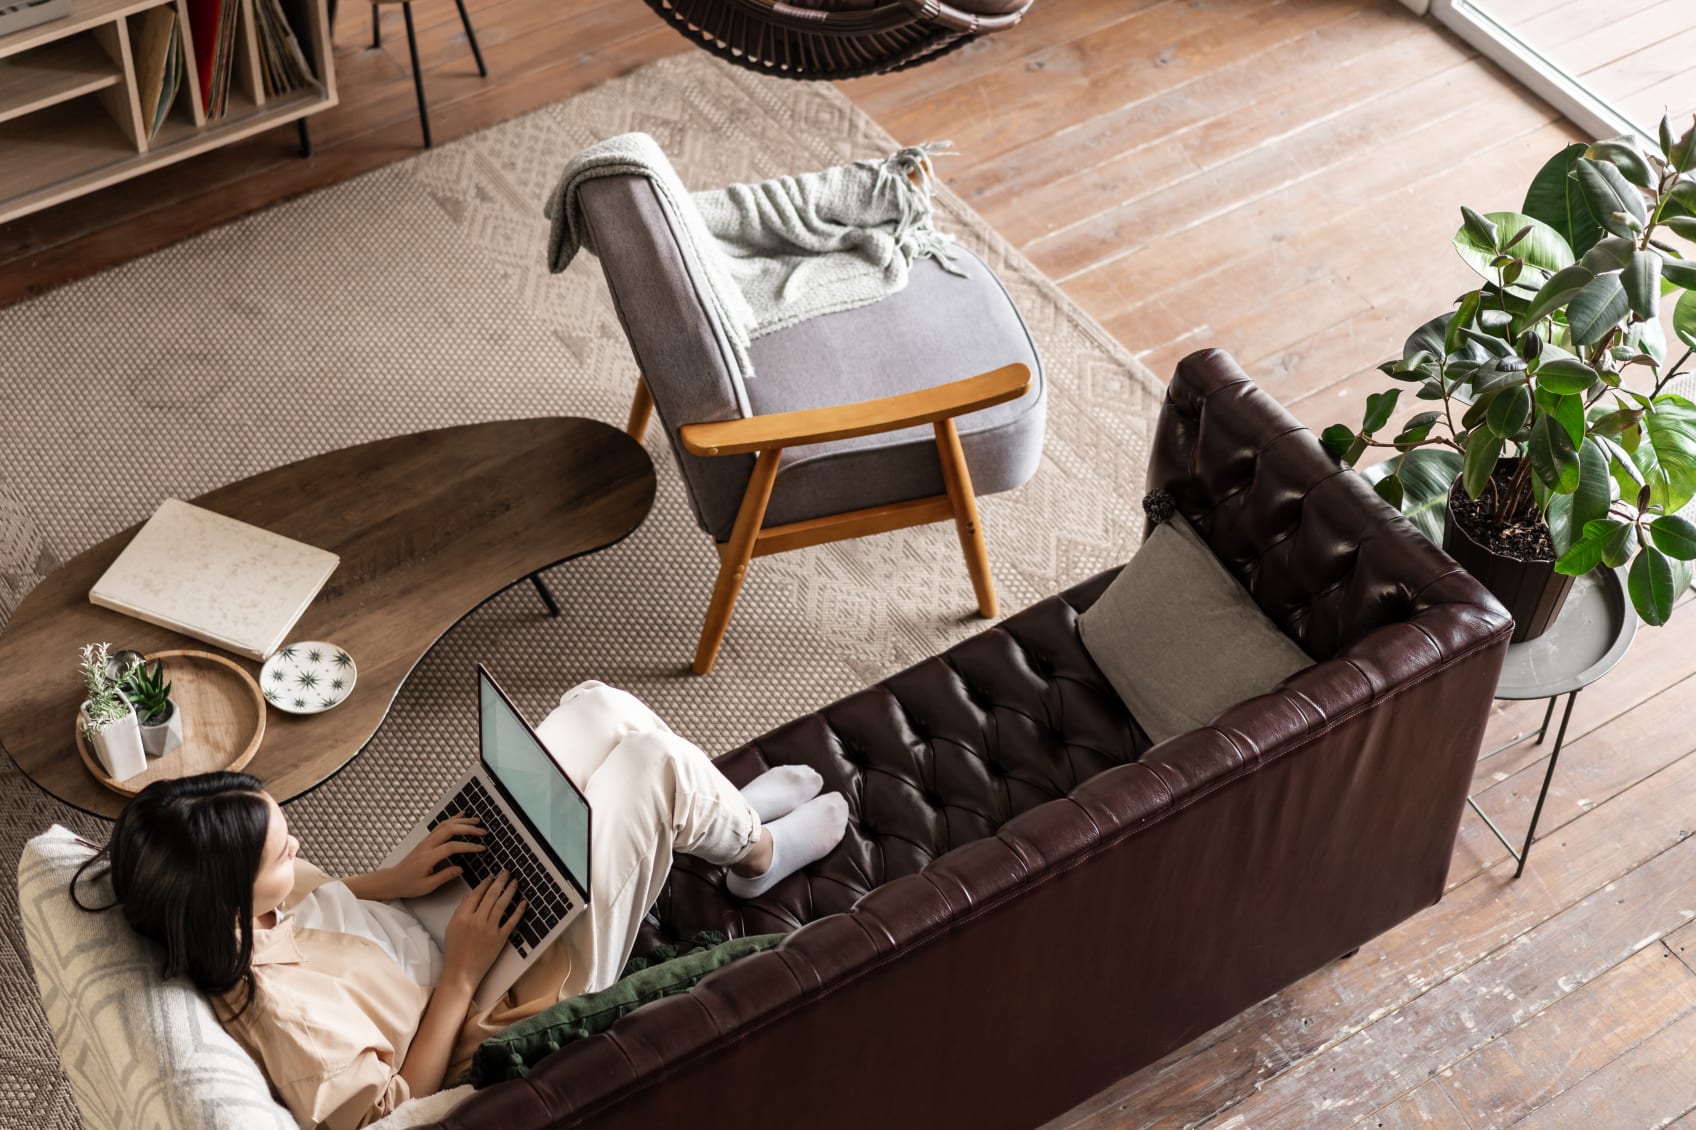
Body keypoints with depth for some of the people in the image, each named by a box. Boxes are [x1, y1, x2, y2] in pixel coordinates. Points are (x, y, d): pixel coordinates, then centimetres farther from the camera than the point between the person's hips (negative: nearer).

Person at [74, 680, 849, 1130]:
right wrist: (461, 975, -23)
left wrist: (396, 880, -5)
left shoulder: (244, 908, -15)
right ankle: (758, 852, 20)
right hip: (489, 1010, -8)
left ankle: (723, 813, 30)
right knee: (650, 759, -14)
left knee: (600, 706, 2)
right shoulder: (279, 1011, -38)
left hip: (442, 921, 8)